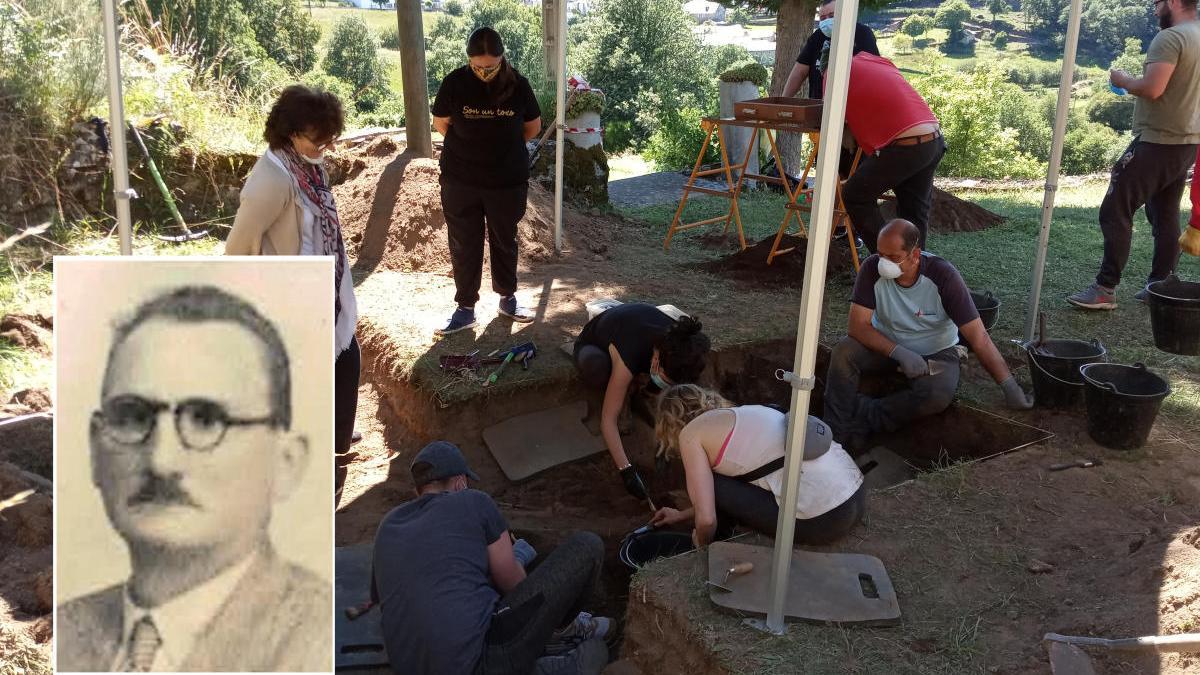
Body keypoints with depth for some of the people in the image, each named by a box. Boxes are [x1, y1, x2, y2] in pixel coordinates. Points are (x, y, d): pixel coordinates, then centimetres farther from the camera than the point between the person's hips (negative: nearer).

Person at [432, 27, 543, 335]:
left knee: (504, 240, 15)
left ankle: (508, 298, 32)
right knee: (463, 244, 5)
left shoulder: (517, 83, -7)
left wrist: (503, 146, 9)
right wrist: (471, 147, 8)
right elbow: (441, 125, 2)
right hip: (460, 181, 0)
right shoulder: (455, 82, -9)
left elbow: (533, 127, 5)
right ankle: (465, 308, 16)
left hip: (508, 180, 1)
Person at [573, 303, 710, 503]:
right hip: (593, 347, -4)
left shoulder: (678, 341, -30)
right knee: (597, 367, -42)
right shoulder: (628, 357, -43)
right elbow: (608, 419, -39)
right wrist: (626, 470, -43)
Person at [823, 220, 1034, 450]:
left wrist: (1010, 387, -24)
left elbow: (978, 337, -22)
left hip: (935, 352, -1)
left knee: (938, 396, -33)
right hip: (886, 345, 2)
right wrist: (899, 353, -32)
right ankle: (837, 435, -20)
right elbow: (858, 325, -20)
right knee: (844, 353, -29)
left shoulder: (942, 275, -25)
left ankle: (863, 415, -17)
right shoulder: (873, 269, -21)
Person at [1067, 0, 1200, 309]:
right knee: (1166, 217, 13)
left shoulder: (1170, 37, -14)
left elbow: (1152, 88, -25)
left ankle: (1105, 289, -10)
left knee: (1115, 211, -8)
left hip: (1158, 142, -10)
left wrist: (1123, 80, -7)